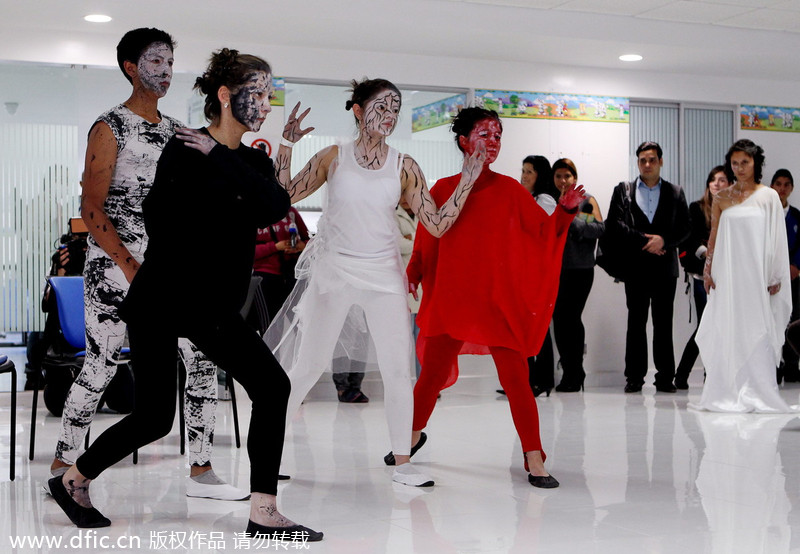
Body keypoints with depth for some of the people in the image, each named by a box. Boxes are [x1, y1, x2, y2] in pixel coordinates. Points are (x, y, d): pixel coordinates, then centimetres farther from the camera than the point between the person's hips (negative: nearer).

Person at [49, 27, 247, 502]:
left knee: (204, 360, -2)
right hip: (114, 265, -6)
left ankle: (201, 471, 5)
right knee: (101, 368, -2)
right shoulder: (110, 128, -3)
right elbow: (92, 207, -9)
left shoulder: (176, 131, 16)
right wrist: (131, 267, -16)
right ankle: (62, 469, 16)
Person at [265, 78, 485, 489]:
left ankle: (402, 462, 9)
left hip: (384, 275, 2)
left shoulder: (404, 167, 2)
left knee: (398, 369, -1)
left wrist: (467, 182, -6)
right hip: (335, 273, -1)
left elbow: (437, 224, -1)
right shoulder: (335, 158, -1)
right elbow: (284, 194, -3)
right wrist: (286, 145, -10)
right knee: (308, 365, 3)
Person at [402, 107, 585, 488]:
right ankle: (414, 435, 35)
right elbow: (426, 242, 13)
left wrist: (566, 210, -18)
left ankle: (534, 460, 0)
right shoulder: (442, 190, 5)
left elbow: (545, 232, -1)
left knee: (515, 378, -8)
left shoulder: (509, 190, 3)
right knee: (432, 373, 8)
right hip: (450, 297, 1)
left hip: (500, 299, -1)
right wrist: (412, 276, 3)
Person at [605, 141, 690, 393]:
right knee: (636, 322, 0)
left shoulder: (675, 193, 12)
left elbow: (685, 227, 5)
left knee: (664, 323, 2)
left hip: (665, 267, 1)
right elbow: (613, 226, -1)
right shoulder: (623, 191, 10)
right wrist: (644, 240, -9)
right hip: (636, 266, 0)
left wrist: (663, 239, -12)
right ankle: (634, 377, 5)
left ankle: (665, 377, 7)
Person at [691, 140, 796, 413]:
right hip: (727, 274, 2)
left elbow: (776, 239, 2)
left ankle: (758, 393, 3)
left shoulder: (769, 196, 4)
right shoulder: (721, 198, 9)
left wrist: (775, 276, -3)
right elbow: (714, 237, 11)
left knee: (758, 329, -2)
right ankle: (728, 394, 5)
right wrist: (707, 270, 4)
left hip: (757, 274, -1)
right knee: (727, 331, 0)